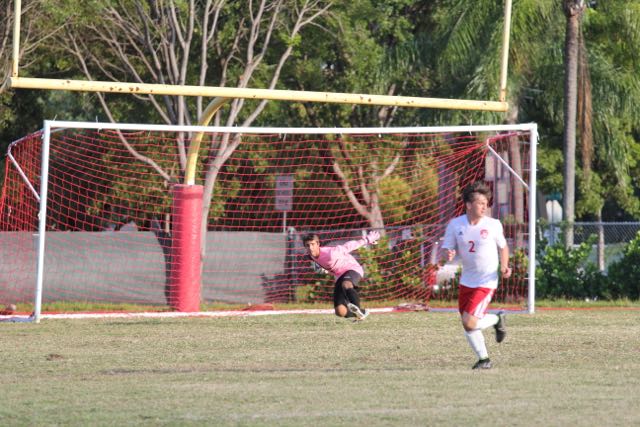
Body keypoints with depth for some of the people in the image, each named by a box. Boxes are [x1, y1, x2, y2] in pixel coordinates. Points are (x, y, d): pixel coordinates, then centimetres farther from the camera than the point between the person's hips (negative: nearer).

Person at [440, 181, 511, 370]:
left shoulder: (493, 225, -9)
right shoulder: (455, 225, -4)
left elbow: (503, 247, 8)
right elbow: (446, 251, 0)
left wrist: (504, 267, -8)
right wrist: (446, 257, -24)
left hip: (486, 282, -4)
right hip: (466, 281, 4)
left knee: (469, 323, -16)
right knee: (466, 325, 10)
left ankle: (497, 320, 14)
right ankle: (483, 359, 30)